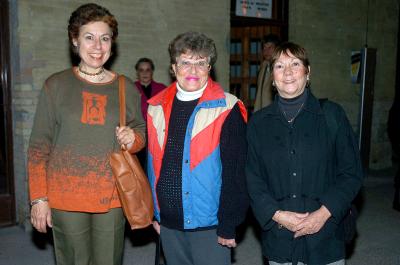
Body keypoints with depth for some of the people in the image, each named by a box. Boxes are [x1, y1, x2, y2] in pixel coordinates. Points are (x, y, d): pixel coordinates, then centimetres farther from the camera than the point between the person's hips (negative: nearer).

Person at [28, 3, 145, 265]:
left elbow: (142, 133, 16)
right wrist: (39, 198, -3)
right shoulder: (56, 86, -1)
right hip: (66, 197, -1)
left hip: (112, 197, 1)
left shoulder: (127, 88, 4)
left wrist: (133, 139, -8)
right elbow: (39, 147, 1)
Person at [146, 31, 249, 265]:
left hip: (209, 225, -4)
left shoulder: (227, 110, -10)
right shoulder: (157, 107, 4)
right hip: (168, 223, 5)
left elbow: (235, 173, -11)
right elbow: (152, 163, 9)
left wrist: (228, 225, -12)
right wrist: (153, 212, 10)